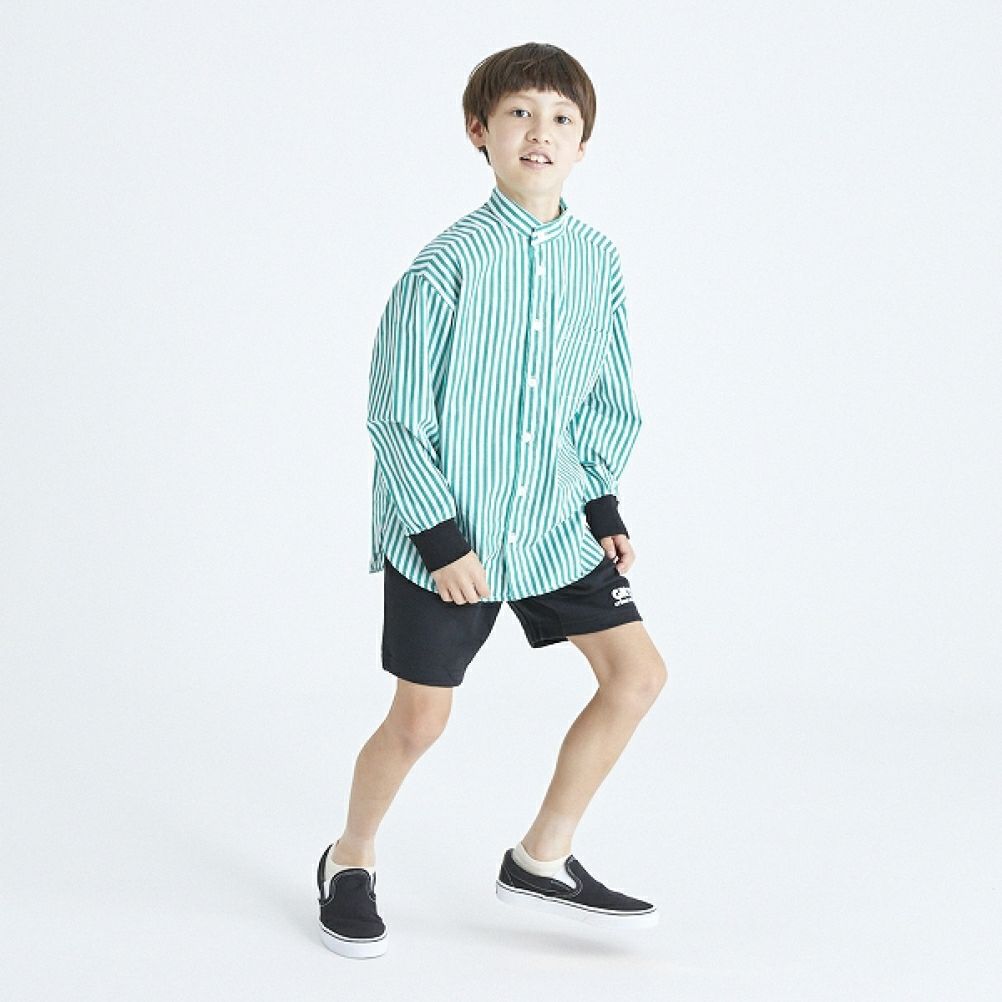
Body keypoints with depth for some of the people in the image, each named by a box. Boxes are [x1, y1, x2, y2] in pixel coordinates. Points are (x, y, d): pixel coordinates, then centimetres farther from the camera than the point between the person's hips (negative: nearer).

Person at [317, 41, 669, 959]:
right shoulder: (446, 265, -16)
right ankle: (350, 864, 29)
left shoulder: (598, 261, 0)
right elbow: (397, 415, -13)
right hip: (442, 534, -5)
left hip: (554, 523, 5)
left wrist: (602, 506, 6)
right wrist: (442, 538, -15)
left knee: (638, 673, 1)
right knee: (419, 721, 1)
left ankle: (542, 860, 17)